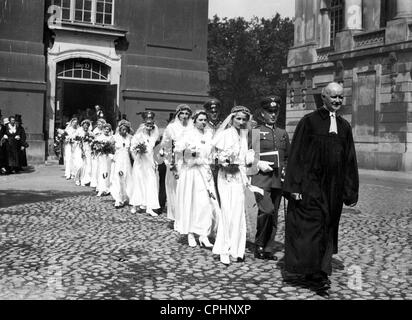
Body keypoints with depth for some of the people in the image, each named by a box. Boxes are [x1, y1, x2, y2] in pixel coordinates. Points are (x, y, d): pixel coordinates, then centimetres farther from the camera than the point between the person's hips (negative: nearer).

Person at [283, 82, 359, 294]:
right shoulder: (309, 121, -5)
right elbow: (296, 155, -7)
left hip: (333, 189, 5)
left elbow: (350, 161, 11)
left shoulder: (344, 126, 9)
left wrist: (350, 191, 8)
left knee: (327, 230, 11)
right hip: (310, 186, -5)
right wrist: (294, 187, -12)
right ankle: (316, 275, 11)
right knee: (310, 227, -2)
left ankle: (317, 273, 25)